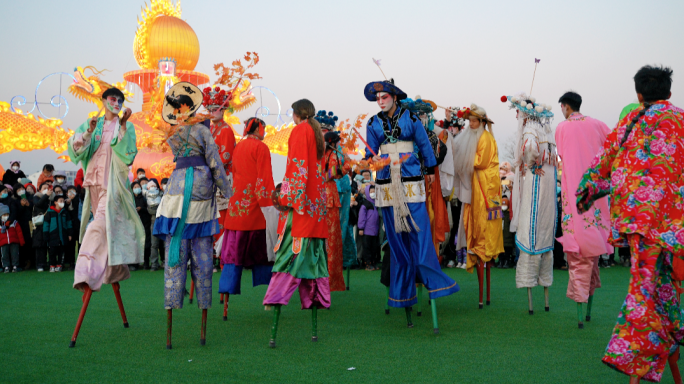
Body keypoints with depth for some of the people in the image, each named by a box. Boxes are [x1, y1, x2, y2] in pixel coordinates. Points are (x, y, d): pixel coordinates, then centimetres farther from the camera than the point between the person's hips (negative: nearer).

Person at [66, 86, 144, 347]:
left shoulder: (126, 127, 6)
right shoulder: (91, 125, 15)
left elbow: (128, 153, -11)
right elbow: (75, 148, 2)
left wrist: (123, 125, -20)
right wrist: (88, 132, -15)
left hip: (114, 184, -4)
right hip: (94, 183, 4)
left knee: (101, 227, -17)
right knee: (107, 228, 11)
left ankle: (87, 275, -21)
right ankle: (115, 270, 23)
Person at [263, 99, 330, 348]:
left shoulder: (300, 131, -3)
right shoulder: (318, 134, 19)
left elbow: (297, 167, -14)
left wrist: (288, 199, -16)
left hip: (300, 205, -7)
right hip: (316, 203, 8)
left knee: (289, 255, -13)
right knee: (312, 257, 7)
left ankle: (273, 331, -19)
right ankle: (314, 329, 9)